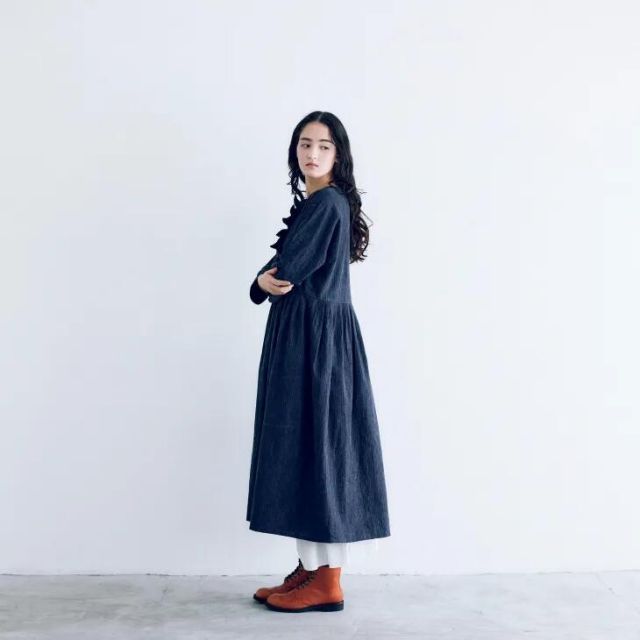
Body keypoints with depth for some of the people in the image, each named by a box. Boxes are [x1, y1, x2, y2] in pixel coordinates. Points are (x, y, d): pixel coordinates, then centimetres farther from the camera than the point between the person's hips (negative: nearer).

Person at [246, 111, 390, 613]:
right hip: (298, 336, 10)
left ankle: (328, 582, 1)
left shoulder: (329, 202, -11)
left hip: (320, 337, -10)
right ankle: (310, 568, 16)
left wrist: (262, 282, 5)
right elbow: (287, 274, 13)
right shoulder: (312, 203, 18)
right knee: (301, 448, 10)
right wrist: (267, 281, -8)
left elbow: (283, 271, -15)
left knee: (320, 446, -6)